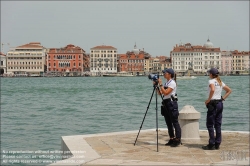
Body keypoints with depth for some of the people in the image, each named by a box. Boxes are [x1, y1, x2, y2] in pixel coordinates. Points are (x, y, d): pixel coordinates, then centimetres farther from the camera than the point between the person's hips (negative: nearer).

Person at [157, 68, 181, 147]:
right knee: (168, 123, 10)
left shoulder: (172, 82, -11)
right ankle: (172, 139, 17)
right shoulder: (166, 83, 15)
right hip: (166, 104, 9)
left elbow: (166, 92, -21)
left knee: (175, 122, -6)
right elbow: (160, 92, 13)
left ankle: (178, 140, -3)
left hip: (172, 103, -9)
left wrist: (160, 84, -17)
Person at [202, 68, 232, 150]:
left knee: (210, 125, -1)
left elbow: (212, 90, -30)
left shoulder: (211, 81, -11)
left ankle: (211, 145, 0)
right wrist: (223, 98, 13)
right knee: (218, 125, 10)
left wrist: (208, 100, -20)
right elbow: (229, 90, 19)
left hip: (213, 104, -8)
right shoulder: (220, 82, 12)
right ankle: (217, 144, 14)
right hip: (220, 104, 8)